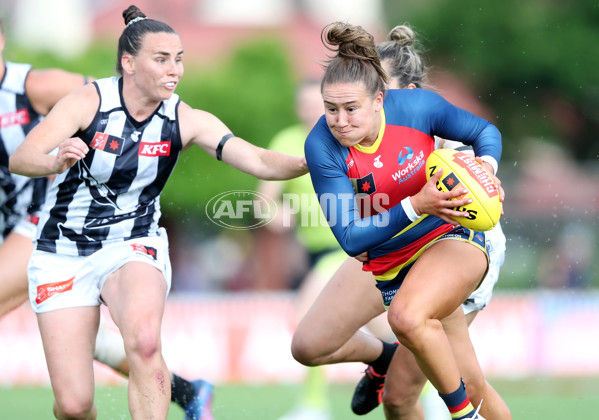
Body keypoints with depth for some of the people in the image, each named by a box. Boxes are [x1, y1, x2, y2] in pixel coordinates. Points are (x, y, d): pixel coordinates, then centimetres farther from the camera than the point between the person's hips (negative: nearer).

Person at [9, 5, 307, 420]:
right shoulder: (90, 101, -15)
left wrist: (307, 162, -37)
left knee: (144, 341, -34)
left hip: (133, 246, 1)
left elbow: (258, 160, -18)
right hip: (63, 255, -1)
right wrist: (57, 160, -46)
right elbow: (19, 159, -25)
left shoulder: (187, 121, -8)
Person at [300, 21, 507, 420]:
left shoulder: (416, 106, -17)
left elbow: (485, 131, 2)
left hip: (451, 238, -2)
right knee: (471, 385, 3)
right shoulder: (322, 147, -18)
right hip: (390, 265, 2)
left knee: (407, 316, -34)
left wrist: (486, 167, -19)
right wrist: (416, 207, -31)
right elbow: (350, 238, -20)